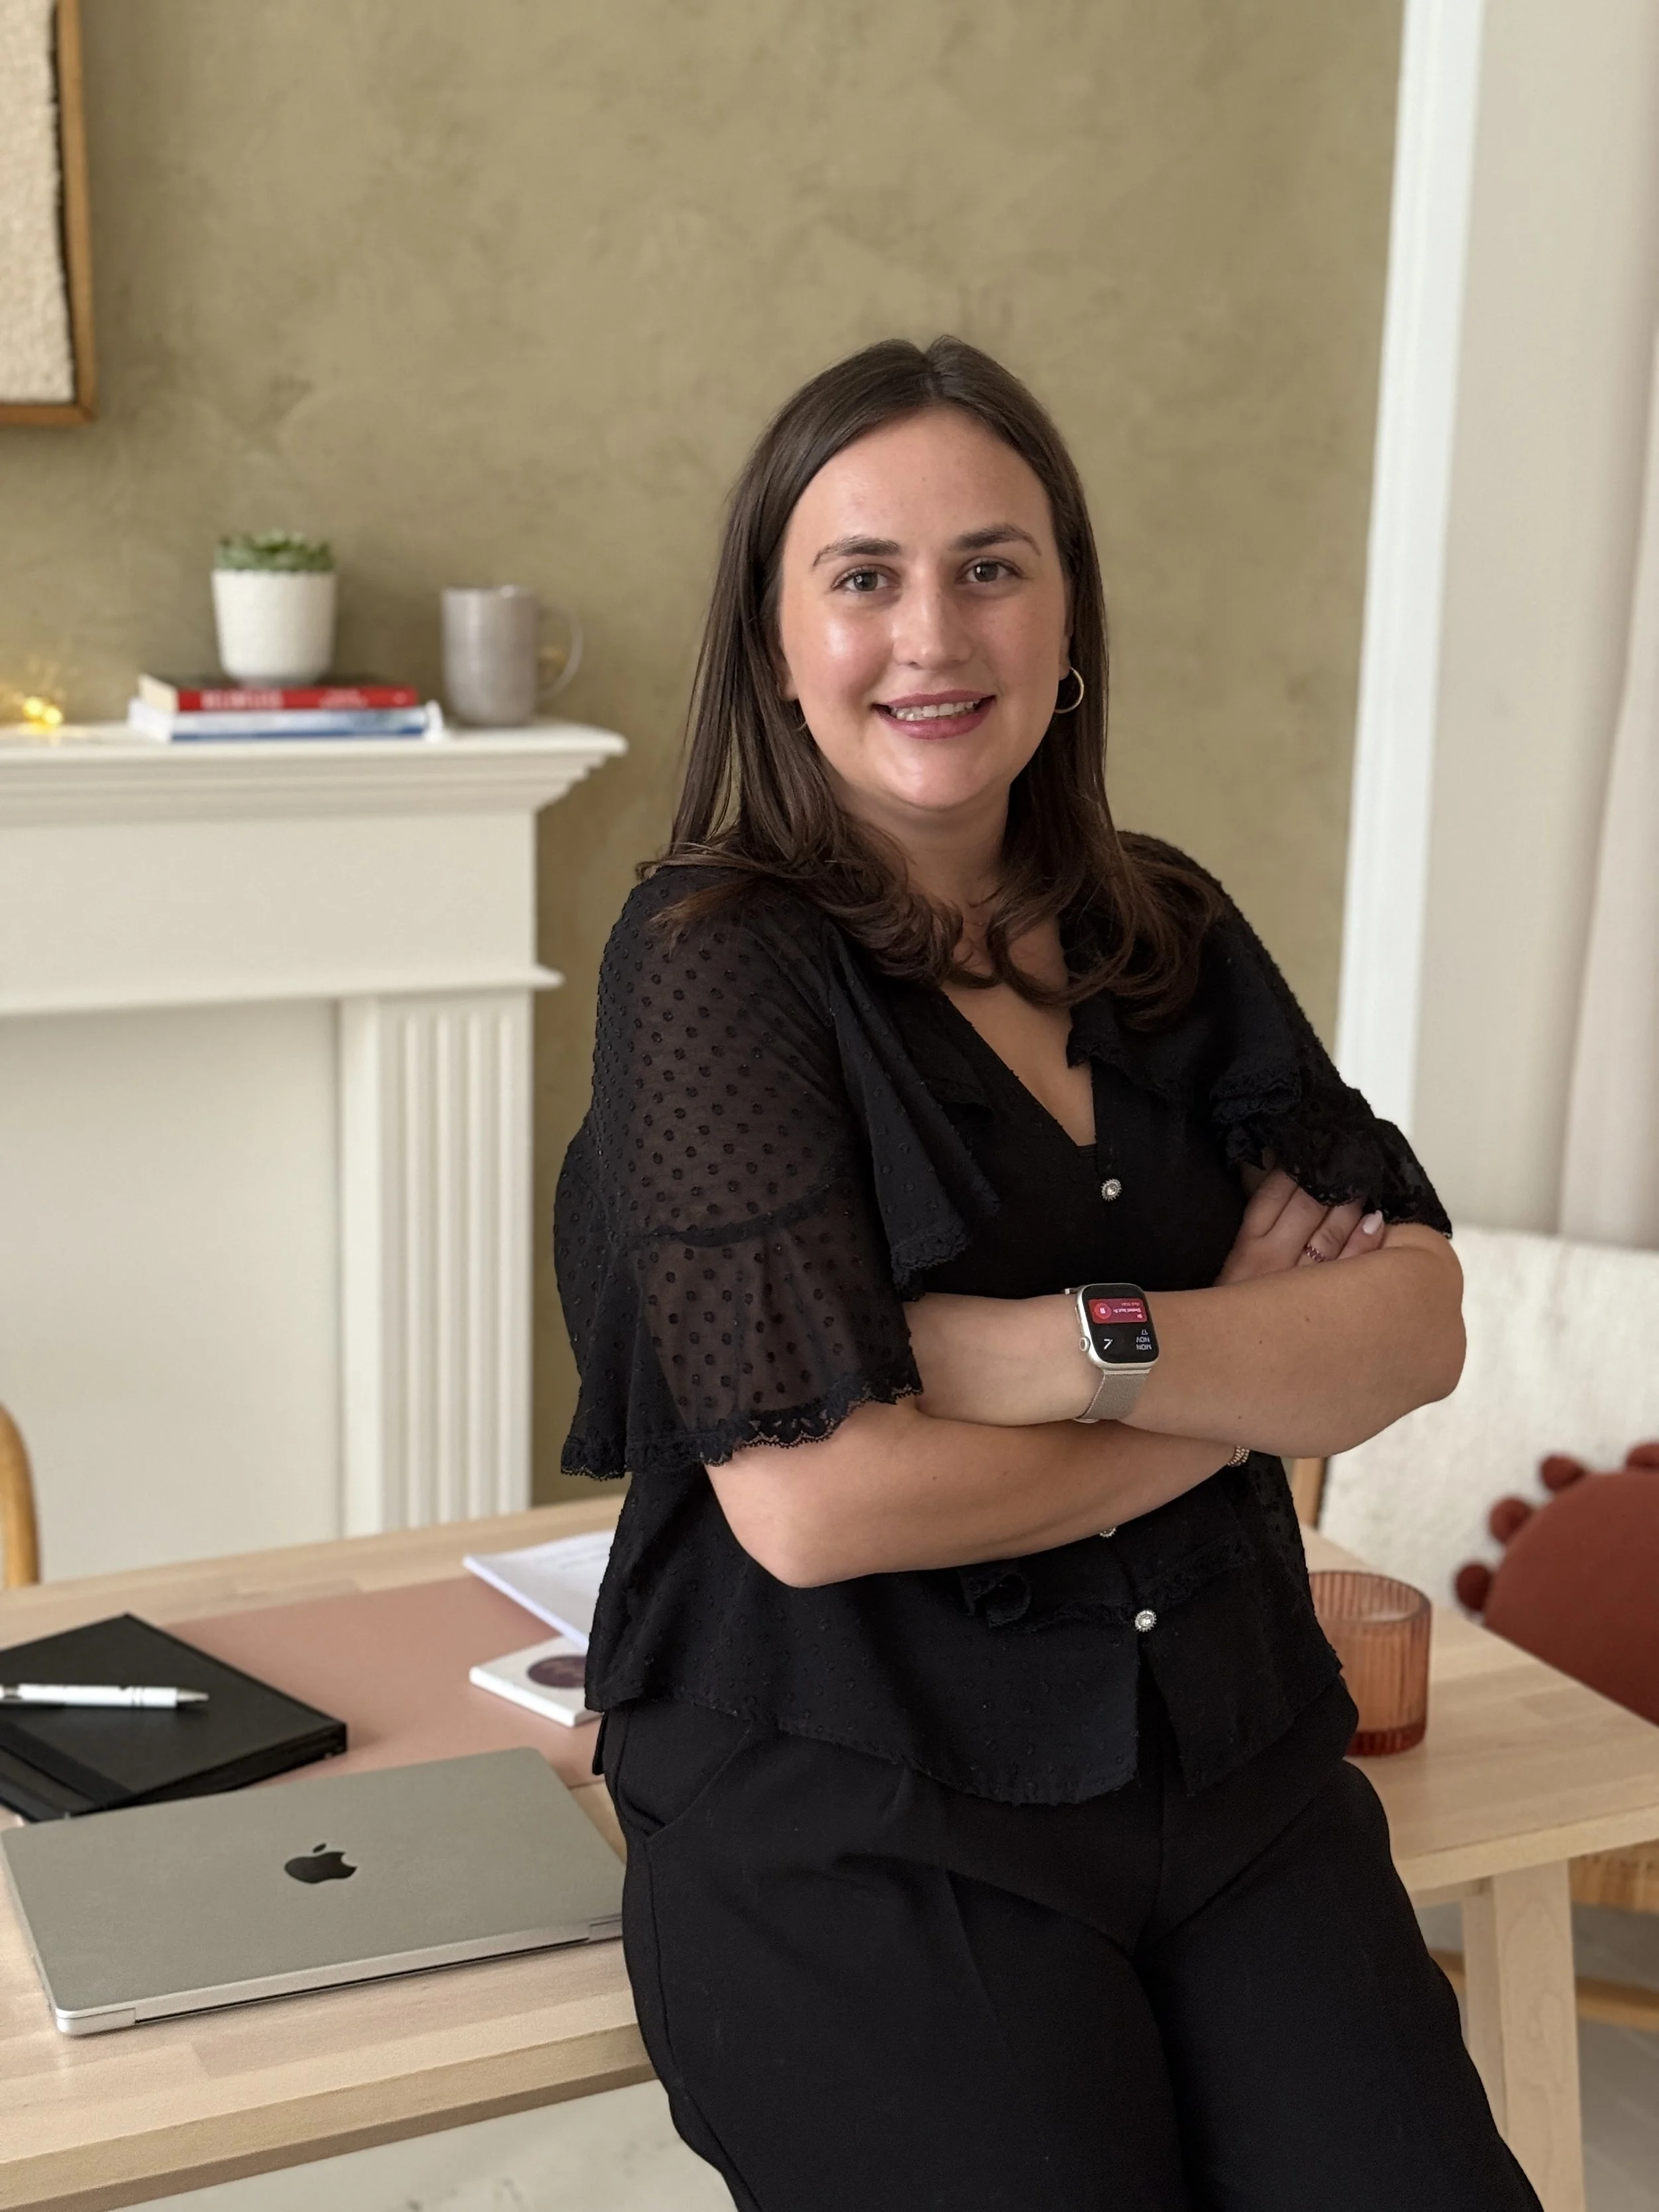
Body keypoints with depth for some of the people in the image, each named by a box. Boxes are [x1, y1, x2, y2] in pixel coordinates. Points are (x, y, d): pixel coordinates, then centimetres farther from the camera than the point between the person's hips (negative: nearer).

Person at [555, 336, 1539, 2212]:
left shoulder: (1172, 935, 8)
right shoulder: (714, 957, -9)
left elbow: (1419, 1324, -1)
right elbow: (814, 1498, -19)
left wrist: (1080, 1348, -19)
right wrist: (1252, 1379, -6)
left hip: (1237, 1770, 5)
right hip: (859, 1826, -4)